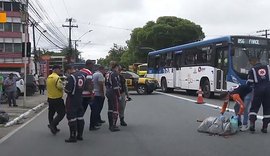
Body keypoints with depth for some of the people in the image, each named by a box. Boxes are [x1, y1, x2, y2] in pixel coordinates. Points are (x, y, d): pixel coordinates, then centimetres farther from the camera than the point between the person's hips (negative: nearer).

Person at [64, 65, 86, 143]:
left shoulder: (71, 77, -18)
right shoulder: (82, 75, 6)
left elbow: (68, 89, -21)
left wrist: (65, 89, -1)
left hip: (72, 99, -8)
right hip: (80, 98, 8)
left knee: (72, 117, -1)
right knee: (80, 117, 14)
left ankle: (73, 136, 1)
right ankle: (80, 135, 22)